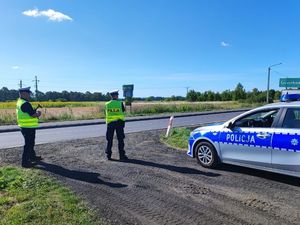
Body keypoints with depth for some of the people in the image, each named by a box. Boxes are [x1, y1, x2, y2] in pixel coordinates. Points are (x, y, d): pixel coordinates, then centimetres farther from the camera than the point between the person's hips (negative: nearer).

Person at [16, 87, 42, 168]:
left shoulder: (19, 102, 11)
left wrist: (35, 112, 5)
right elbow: (33, 115, -24)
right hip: (28, 128, -10)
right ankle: (25, 162, 6)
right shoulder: (26, 104, -22)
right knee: (28, 144, -2)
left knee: (30, 143, 23)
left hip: (24, 127, 10)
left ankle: (32, 156, 39)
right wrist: (37, 113, -4)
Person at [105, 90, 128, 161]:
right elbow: (123, 111, 3)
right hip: (119, 122, -2)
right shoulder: (120, 103, -7)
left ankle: (108, 155, 13)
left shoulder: (107, 104, 0)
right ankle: (122, 155, 6)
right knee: (120, 139, 4)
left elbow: (107, 113, 9)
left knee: (109, 139, 10)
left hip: (110, 123, 2)